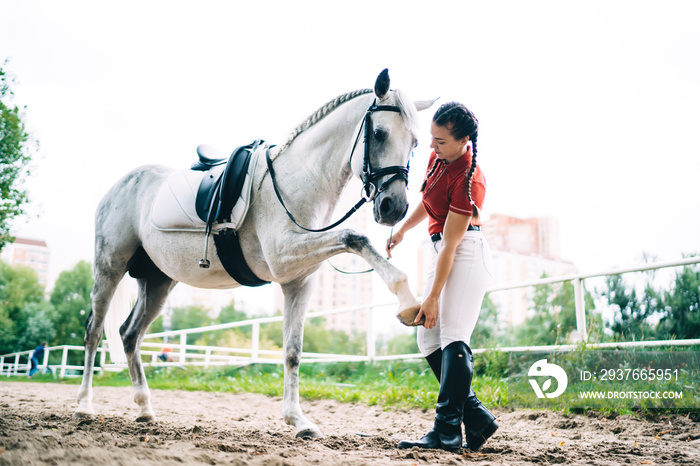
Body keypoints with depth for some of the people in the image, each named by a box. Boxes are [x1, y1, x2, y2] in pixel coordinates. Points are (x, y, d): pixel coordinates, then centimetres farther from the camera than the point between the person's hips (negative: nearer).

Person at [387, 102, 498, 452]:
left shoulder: (468, 179, -21)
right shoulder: (437, 157, 5)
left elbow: (450, 244, -23)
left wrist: (433, 297, -21)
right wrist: (402, 230, 19)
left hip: (467, 252, -10)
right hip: (445, 252, 10)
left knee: (453, 337, -17)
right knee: (428, 338, 7)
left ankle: (447, 432, -14)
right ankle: (477, 419, 10)